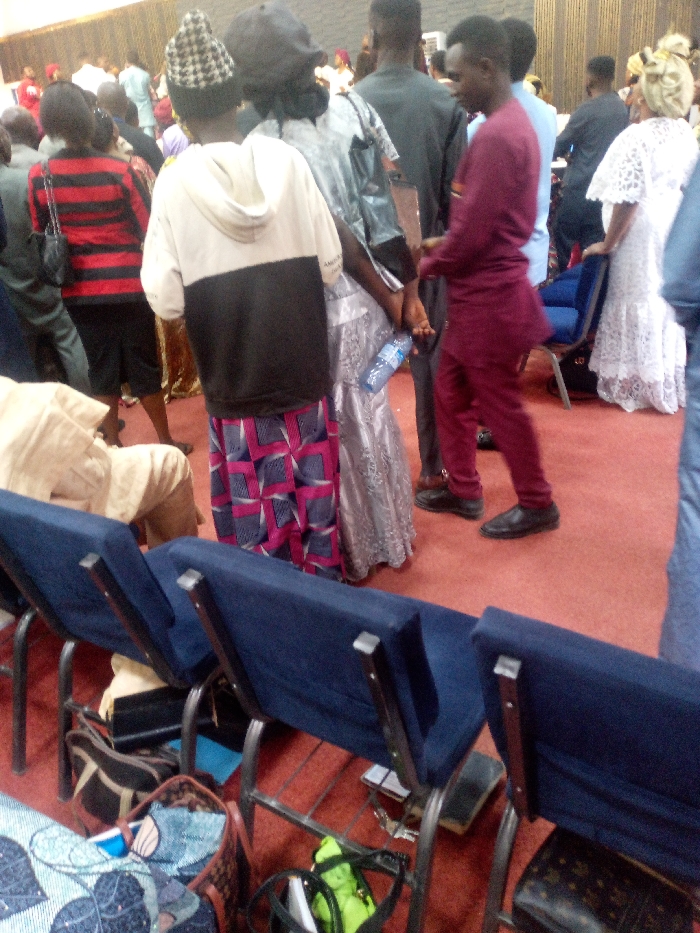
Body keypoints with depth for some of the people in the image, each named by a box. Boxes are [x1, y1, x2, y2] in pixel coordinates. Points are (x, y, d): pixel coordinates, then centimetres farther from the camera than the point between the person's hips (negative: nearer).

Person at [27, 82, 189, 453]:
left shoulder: (38, 176, -5)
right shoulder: (118, 170, -14)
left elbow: (38, 233, 5)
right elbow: (150, 228, -8)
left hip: (79, 289, 3)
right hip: (127, 284, -2)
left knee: (101, 368, 14)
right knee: (143, 365, 10)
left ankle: (113, 447, 24)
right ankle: (165, 442, 22)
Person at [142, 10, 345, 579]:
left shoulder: (174, 183, -11)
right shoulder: (287, 160, -7)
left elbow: (166, 300, -13)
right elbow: (330, 265, -3)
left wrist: (208, 295, 8)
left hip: (234, 376, -2)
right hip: (302, 364, 2)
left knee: (254, 496, 13)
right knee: (313, 484, 17)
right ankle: (324, 581, 34)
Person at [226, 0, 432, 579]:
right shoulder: (354, 108, -3)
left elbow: (337, 240, -17)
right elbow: (394, 204, -4)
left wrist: (389, 299, -6)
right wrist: (406, 289, 2)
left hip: (324, 310, -5)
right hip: (373, 297, 5)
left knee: (341, 430, 11)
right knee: (374, 415, 21)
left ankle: (360, 553, 30)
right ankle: (395, 537, 37)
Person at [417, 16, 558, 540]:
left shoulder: (497, 135, -21)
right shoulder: (512, 122, 12)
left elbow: (471, 231, -22)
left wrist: (426, 267, -6)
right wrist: (442, 247, 9)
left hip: (489, 295, -10)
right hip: (482, 289, 10)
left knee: (499, 404, 4)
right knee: (452, 393, 17)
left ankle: (537, 504, 22)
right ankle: (464, 491, 30)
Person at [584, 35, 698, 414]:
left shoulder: (637, 136, -19)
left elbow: (628, 200, -22)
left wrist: (607, 244, -12)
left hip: (642, 230, -7)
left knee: (639, 303, 4)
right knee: (667, 300, 16)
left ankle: (637, 385, 16)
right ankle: (669, 381, 28)